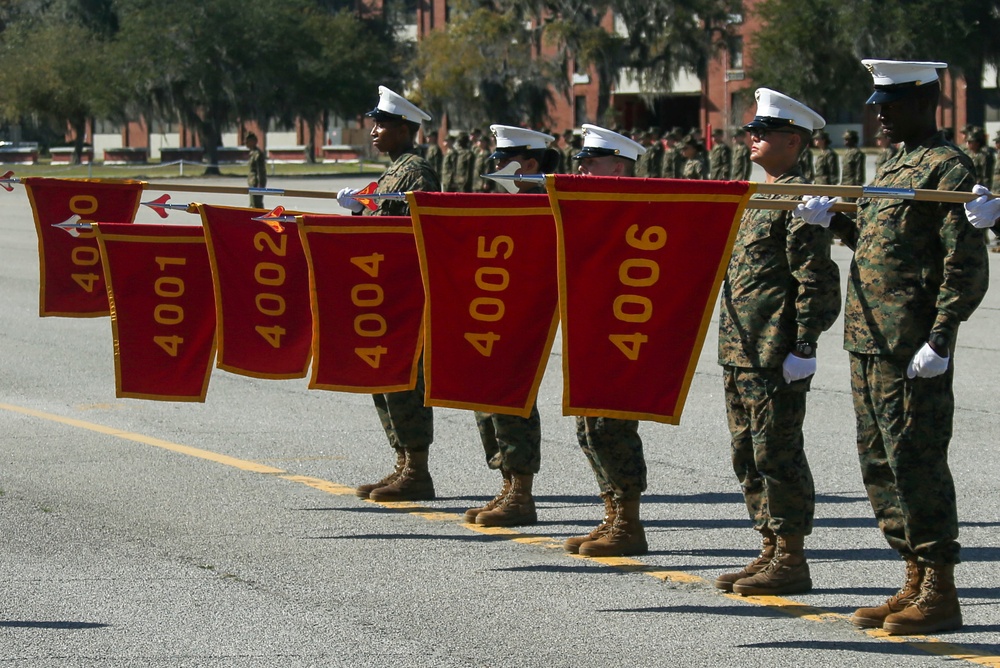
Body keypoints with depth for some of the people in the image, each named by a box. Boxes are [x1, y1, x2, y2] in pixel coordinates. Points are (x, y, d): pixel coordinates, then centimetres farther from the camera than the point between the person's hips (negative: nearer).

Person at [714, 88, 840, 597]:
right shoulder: (759, 198, 18)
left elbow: (816, 282, -17)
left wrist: (803, 349, -20)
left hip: (777, 358, -10)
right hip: (741, 353, 10)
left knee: (778, 456, -6)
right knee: (749, 457, 13)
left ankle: (791, 562, -1)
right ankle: (771, 553, 20)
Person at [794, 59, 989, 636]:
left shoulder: (947, 168, -10)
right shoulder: (896, 167, 19)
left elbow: (968, 265, -16)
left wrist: (940, 341, -21)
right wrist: (835, 221, 12)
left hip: (913, 353, -10)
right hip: (871, 345, 10)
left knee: (916, 462, -7)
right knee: (882, 465, 13)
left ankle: (941, 594, -1)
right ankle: (917, 583, 21)